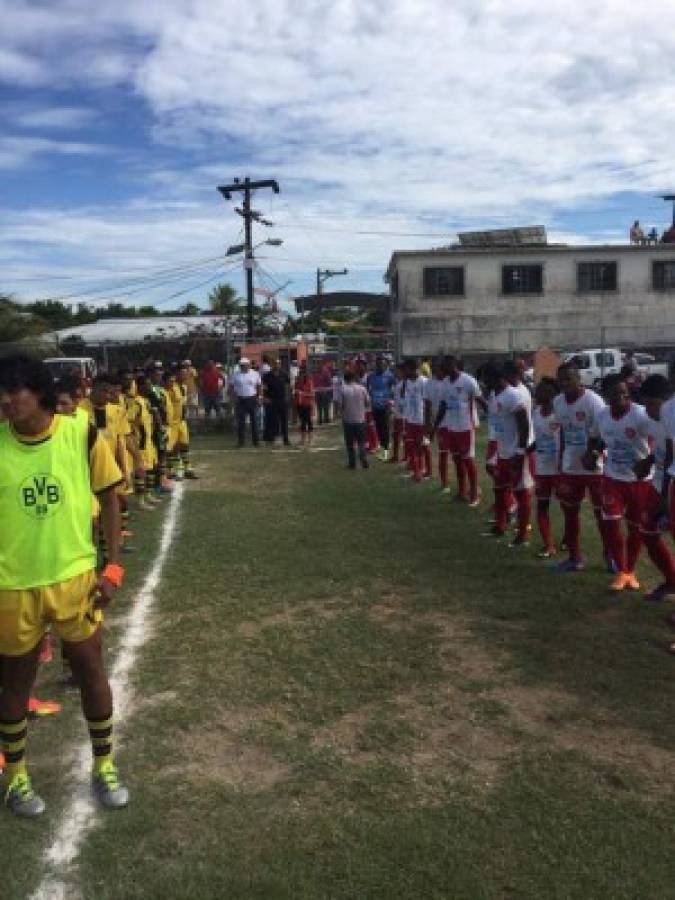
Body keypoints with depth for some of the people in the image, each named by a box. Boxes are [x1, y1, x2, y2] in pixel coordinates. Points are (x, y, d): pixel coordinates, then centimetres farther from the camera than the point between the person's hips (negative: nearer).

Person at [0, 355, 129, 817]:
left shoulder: (82, 434, -11)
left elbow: (109, 497, -1)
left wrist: (114, 565, -5)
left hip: (75, 576, 0)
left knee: (91, 669, 12)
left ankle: (104, 767, 33)